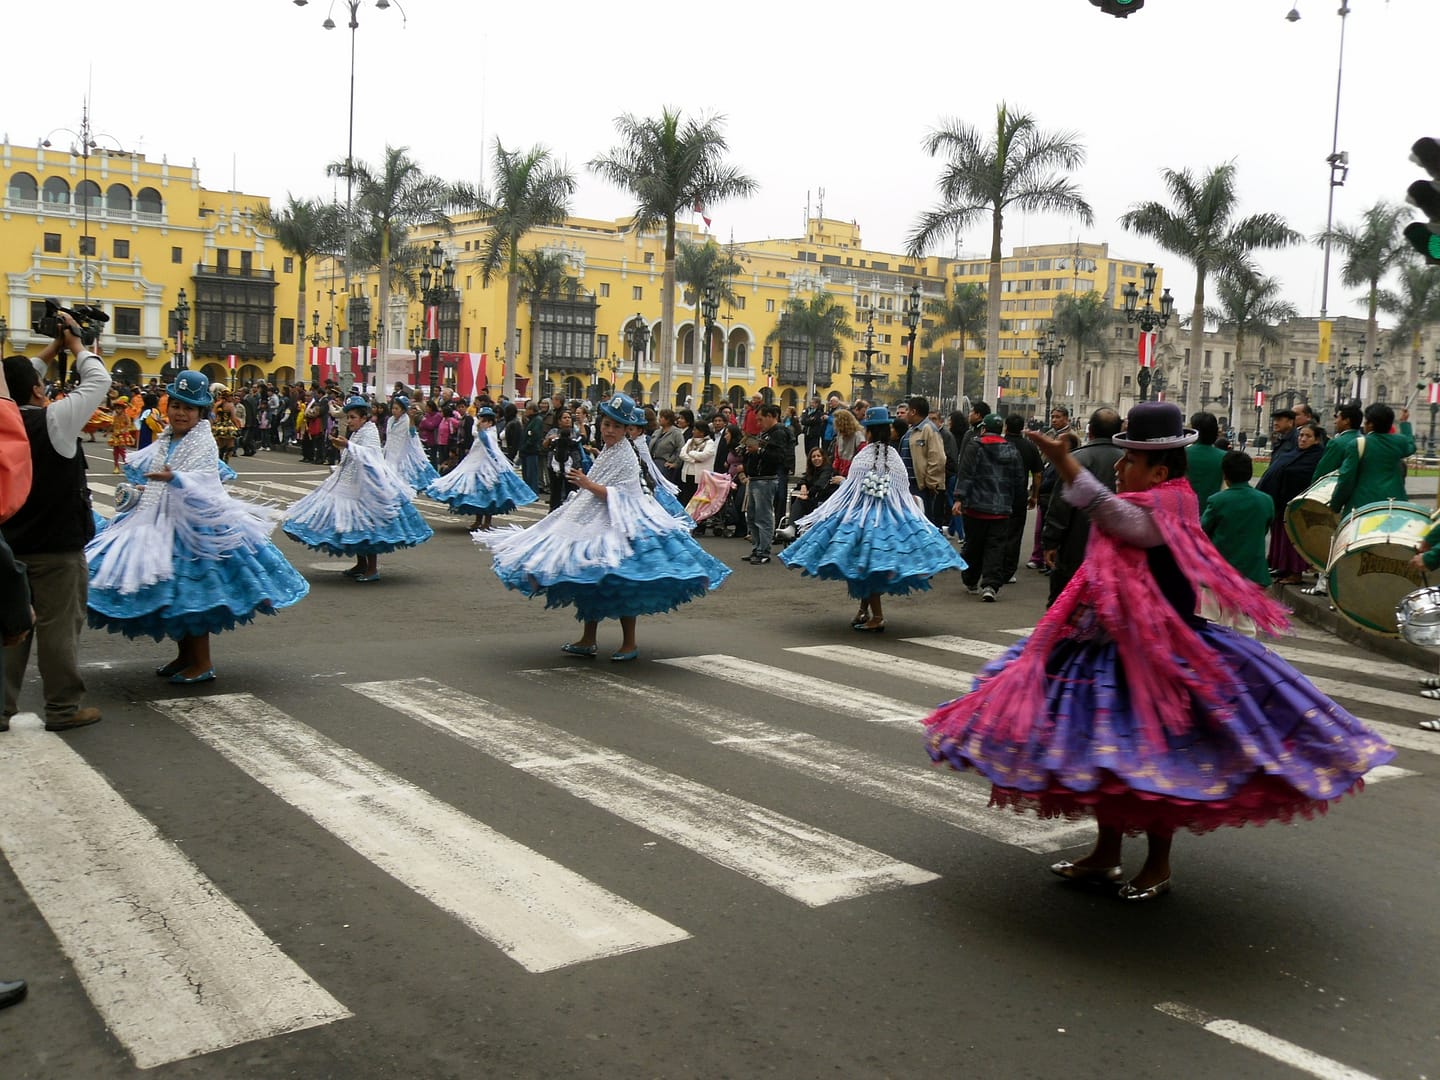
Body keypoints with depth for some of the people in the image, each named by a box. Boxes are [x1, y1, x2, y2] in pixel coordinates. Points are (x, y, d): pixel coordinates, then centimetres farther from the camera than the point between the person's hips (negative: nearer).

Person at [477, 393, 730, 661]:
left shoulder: (626, 457, -12)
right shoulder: (606, 453, 14)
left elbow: (620, 496, -19)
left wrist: (588, 485, -24)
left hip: (620, 524, -9)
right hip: (595, 522, 9)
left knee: (620, 585, -4)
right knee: (589, 581, 10)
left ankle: (630, 643, 6)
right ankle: (587, 640, 18)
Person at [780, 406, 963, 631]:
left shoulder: (863, 457, -11)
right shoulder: (895, 457, 1)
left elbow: (851, 488, -8)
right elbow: (904, 488, 5)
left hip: (863, 512, -5)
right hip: (893, 515, 5)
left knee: (866, 565, 1)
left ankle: (877, 617, -3)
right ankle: (865, 611, 24)